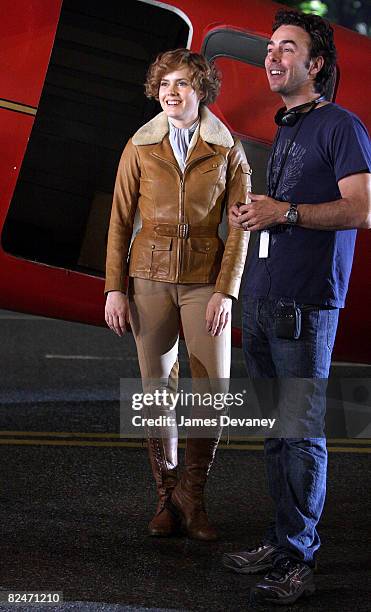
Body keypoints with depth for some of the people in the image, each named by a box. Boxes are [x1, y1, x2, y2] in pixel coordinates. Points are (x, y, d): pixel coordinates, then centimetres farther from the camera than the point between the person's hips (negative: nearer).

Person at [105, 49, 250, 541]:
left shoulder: (229, 151, 1)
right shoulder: (141, 146, 4)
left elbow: (239, 228, 0)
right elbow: (120, 220, 5)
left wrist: (226, 293, -8)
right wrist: (115, 288, -1)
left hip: (205, 281, -1)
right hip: (150, 277, 1)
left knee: (216, 389, -8)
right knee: (157, 389, 4)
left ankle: (192, 492, 10)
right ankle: (166, 498, 15)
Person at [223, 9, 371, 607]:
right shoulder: (284, 131, 21)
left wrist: (284, 212, -17)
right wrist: (253, 215, 9)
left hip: (305, 307, -8)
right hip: (261, 301, 8)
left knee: (302, 434, -6)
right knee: (274, 430, 11)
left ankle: (297, 560, -2)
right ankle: (284, 539, 20)